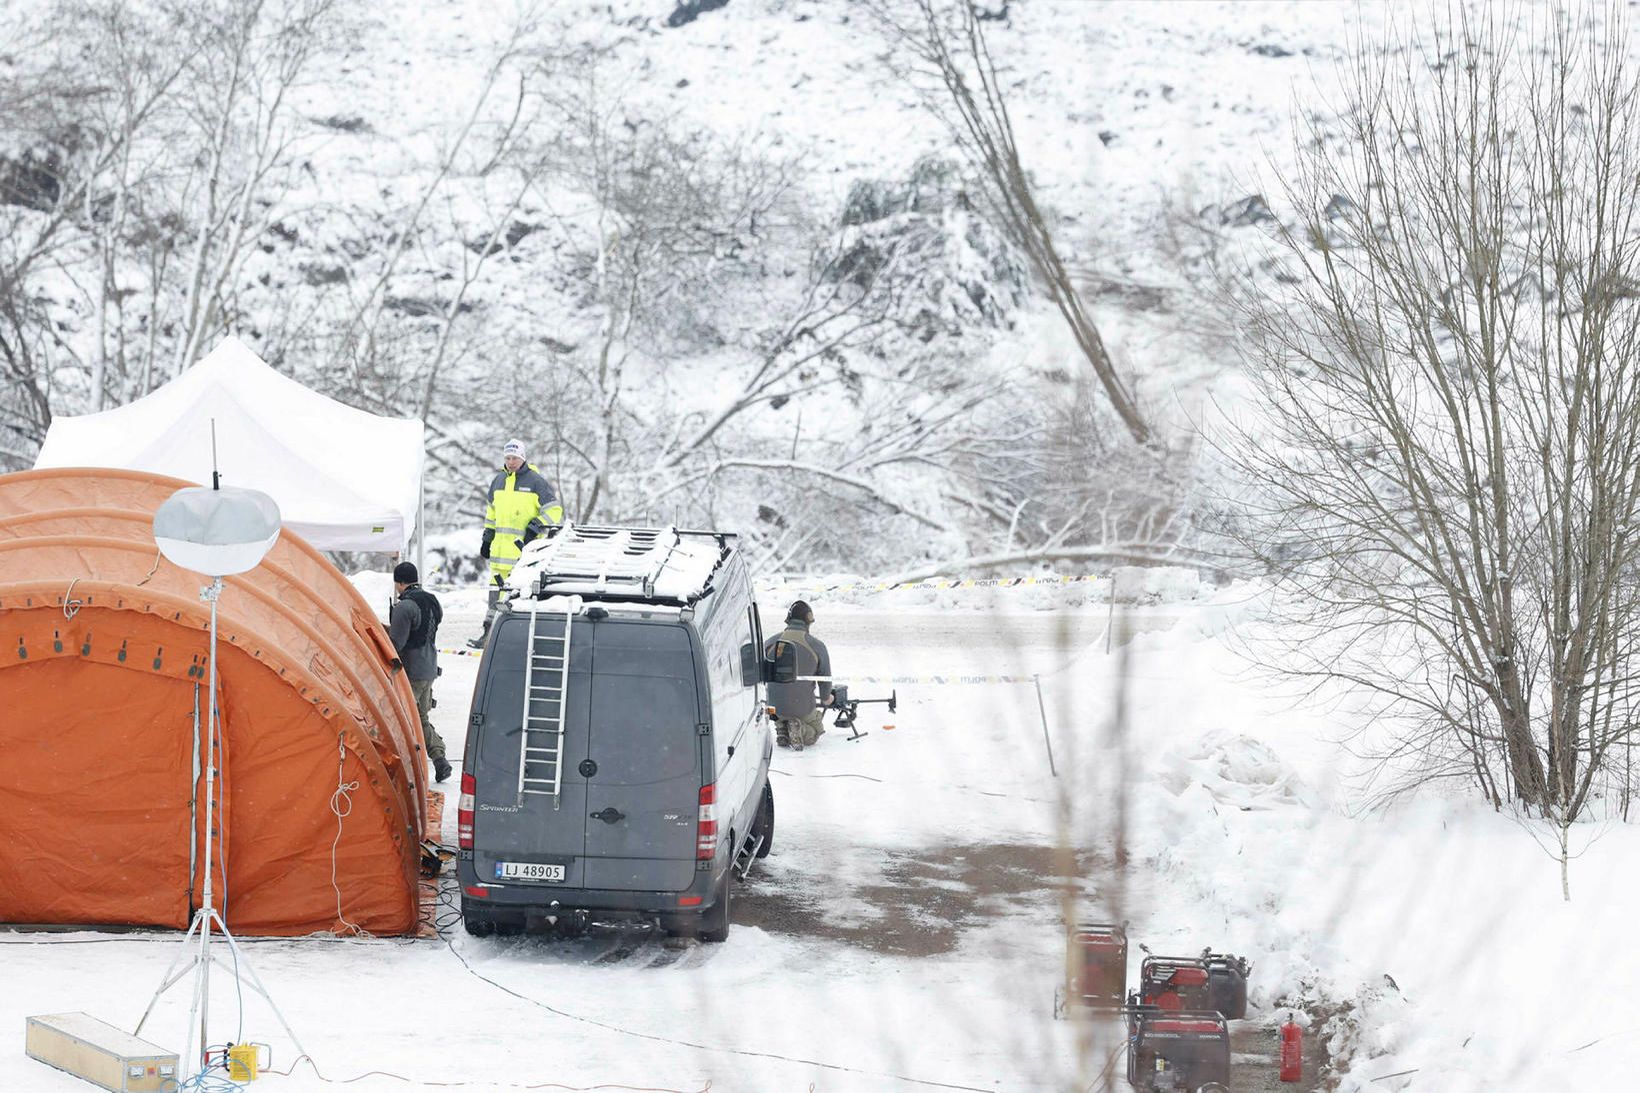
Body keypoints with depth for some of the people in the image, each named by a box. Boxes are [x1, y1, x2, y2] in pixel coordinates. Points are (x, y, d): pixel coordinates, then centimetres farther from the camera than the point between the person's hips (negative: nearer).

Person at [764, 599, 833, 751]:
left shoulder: (770, 643, -3)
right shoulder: (817, 646, -9)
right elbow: (825, 677, 3)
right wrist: (825, 699, 25)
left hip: (775, 706, 3)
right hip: (803, 707, -3)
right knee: (812, 735, 23)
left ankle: (781, 728, 1)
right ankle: (798, 729, -12)